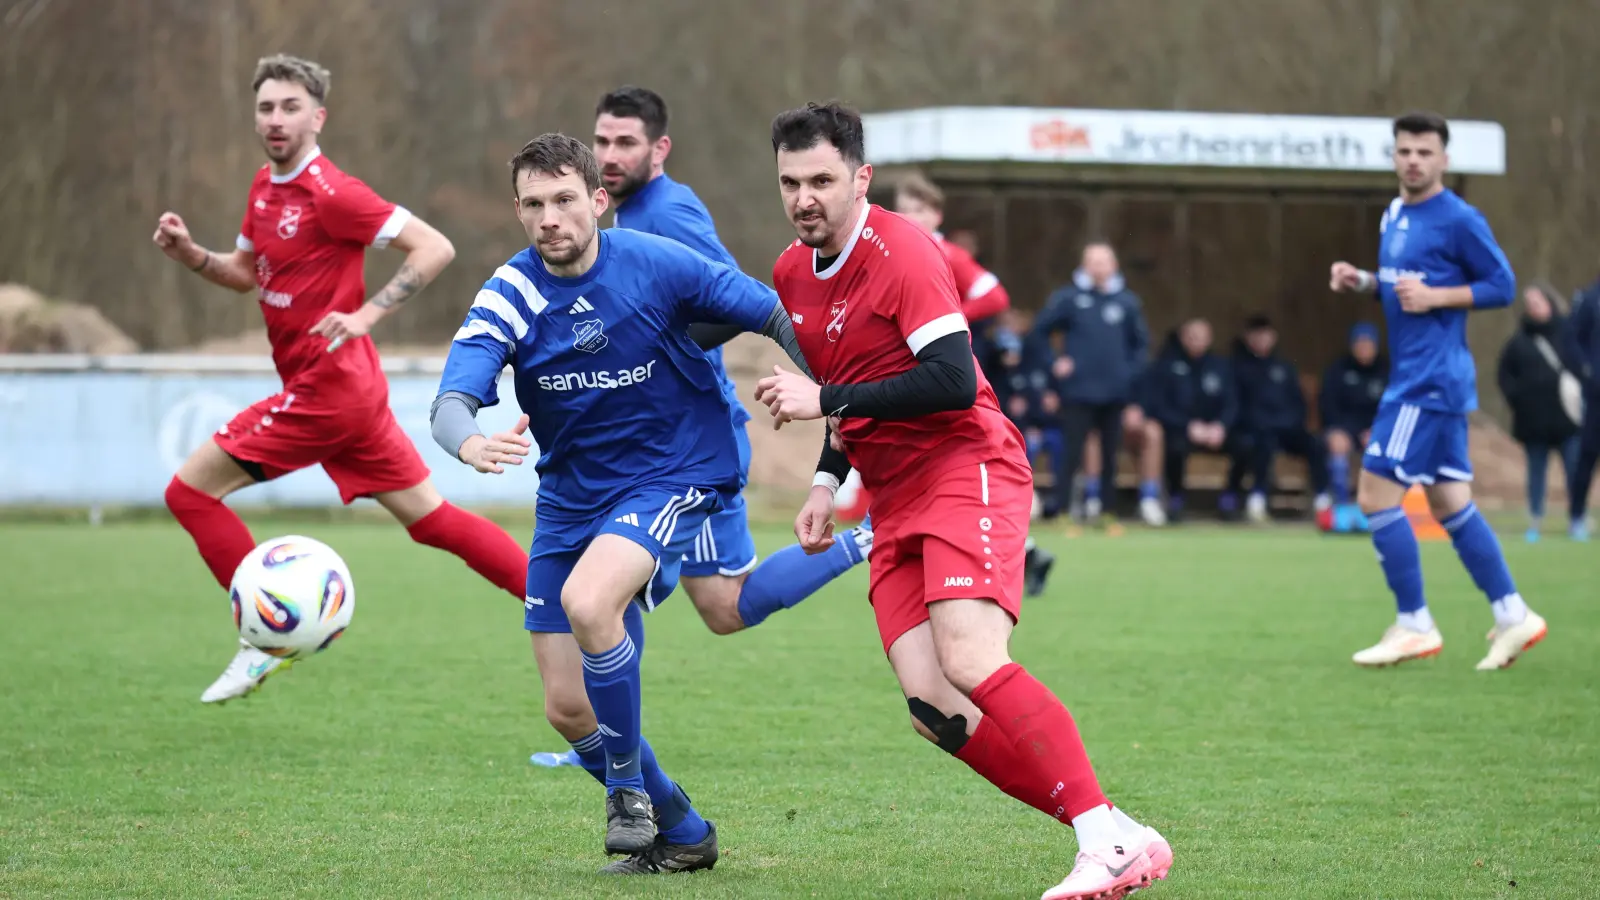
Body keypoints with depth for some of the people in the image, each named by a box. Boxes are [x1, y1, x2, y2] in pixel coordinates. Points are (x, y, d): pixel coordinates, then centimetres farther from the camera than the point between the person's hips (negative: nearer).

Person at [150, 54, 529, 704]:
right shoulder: (266, 188, 11)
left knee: (190, 490, -4)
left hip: (327, 388, -9)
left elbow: (434, 247, -19)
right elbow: (246, 274, 24)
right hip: (348, 389, 9)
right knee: (431, 517, 11)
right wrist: (188, 253, 5)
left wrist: (364, 316, -25)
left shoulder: (330, 194, -17)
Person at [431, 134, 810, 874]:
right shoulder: (509, 296, -11)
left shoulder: (656, 265, -16)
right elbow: (452, 400, -25)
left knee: (588, 599, -33)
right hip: (570, 499, 4)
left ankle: (629, 787, -11)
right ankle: (681, 835, 25)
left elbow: (775, 316, -5)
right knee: (568, 710, 2)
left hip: (674, 476, -4)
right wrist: (471, 443, -48)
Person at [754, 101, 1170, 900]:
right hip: (895, 503, 8)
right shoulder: (791, 273, 13)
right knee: (932, 707, -8)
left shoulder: (902, 254, -13)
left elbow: (953, 381, -23)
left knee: (969, 663, -27)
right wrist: (826, 483, 17)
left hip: (967, 471, -8)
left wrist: (828, 400, -22)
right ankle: (1109, 835, -5)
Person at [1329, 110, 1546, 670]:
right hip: (1414, 377, 9)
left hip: (1431, 382, -9)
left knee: (1376, 493, -10)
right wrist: (1362, 282, 6)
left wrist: (1435, 297, -19)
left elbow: (1502, 287, -9)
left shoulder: (1460, 221, -11)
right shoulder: (1393, 216, 13)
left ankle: (1414, 627, -2)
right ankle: (1512, 617, 16)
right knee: (1450, 504, 11)